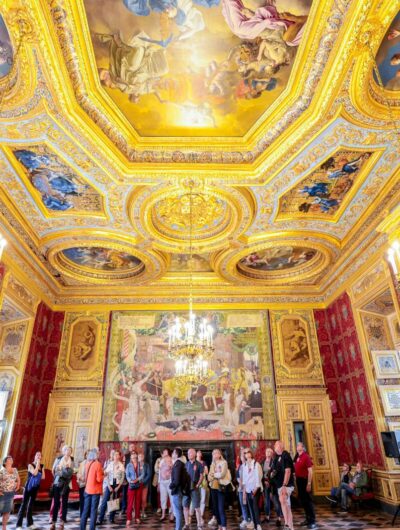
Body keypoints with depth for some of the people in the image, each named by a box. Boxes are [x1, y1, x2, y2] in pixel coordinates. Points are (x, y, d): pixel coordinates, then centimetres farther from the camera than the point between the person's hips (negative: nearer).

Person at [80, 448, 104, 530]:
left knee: (86, 509, 14)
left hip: (87, 489, 6)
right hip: (95, 490, -6)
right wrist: (103, 475, 1)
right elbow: (99, 479, -17)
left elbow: (86, 476, 14)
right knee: (93, 510, 2)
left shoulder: (87, 463, 2)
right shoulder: (98, 464, -17)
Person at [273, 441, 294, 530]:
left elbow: (288, 471, -21)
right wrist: (273, 473, -1)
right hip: (280, 485, 9)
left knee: (282, 500, -27)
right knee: (287, 506, 13)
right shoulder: (277, 457, 12)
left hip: (286, 485, -9)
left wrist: (284, 485, -27)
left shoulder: (285, 455, -13)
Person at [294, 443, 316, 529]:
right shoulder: (297, 457, 11)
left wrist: (309, 483, -22)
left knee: (307, 500, -3)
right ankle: (308, 519, 27)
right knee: (302, 500, 15)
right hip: (299, 480, 8)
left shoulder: (306, 456, -13)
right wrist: (296, 481, 12)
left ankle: (312, 521, 5)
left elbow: (310, 471, -17)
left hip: (304, 480, -8)